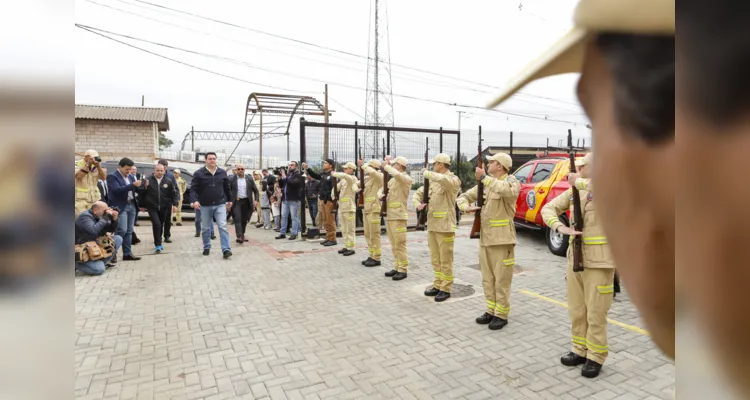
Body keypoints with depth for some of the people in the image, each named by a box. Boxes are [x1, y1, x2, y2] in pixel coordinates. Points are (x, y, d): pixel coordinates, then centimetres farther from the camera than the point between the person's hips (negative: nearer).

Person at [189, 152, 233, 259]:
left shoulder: (222, 173, 5)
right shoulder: (198, 173, -4)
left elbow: (227, 188, 14)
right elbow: (193, 189, -8)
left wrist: (229, 200, 18)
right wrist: (194, 200, -23)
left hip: (220, 204, 0)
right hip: (205, 206, 0)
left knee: (223, 227, -9)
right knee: (205, 228, 12)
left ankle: (226, 250, -13)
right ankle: (206, 247, 29)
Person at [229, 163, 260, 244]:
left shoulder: (249, 179, 5)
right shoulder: (231, 179, 1)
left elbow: (255, 190, 9)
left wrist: (256, 200, -2)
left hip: (246, 202, 2)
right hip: (236, 202, -2)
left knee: (244, 219, 9)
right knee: (237, 219, -11)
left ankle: (242, 235, 23)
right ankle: (239, 236, -18)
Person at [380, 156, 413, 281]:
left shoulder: (406, 179, -9)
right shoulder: (392, 179, 16)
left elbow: (397, 174, -31)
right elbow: (383, 189, 22)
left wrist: (386, 166, -19)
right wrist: (381, 195, -1)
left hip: (398, 216, -8)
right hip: (388, 215, 8)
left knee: (400, 244, -5)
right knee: (393, 244, 13)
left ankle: (403, 270, 3)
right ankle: (397, 267, 22)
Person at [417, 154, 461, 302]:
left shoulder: (453, 179, -10)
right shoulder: (433, 181, 14)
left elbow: (442, 179, -34)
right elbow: (419, 193, 21)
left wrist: (426, 172, -21)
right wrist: (418, 204, 0)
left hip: (445, 226, -8)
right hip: (432, 225, 8)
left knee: (445, 260, 1)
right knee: (435, 259, 15)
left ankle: (446, 289, 11)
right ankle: (437, 285, 26)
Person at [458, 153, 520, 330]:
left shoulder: (511, 181, -8)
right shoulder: (484, 185, 12)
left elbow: (508, 191, -33)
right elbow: (463, 197, 17)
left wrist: (484, 177, -29)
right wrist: (466, 207, -6)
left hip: (502, 240, -7)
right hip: (484, 239, 7)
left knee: (501, 280, 3)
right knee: (487, 279, 15)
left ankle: (501, 315, 15)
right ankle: (491, 311, 27)